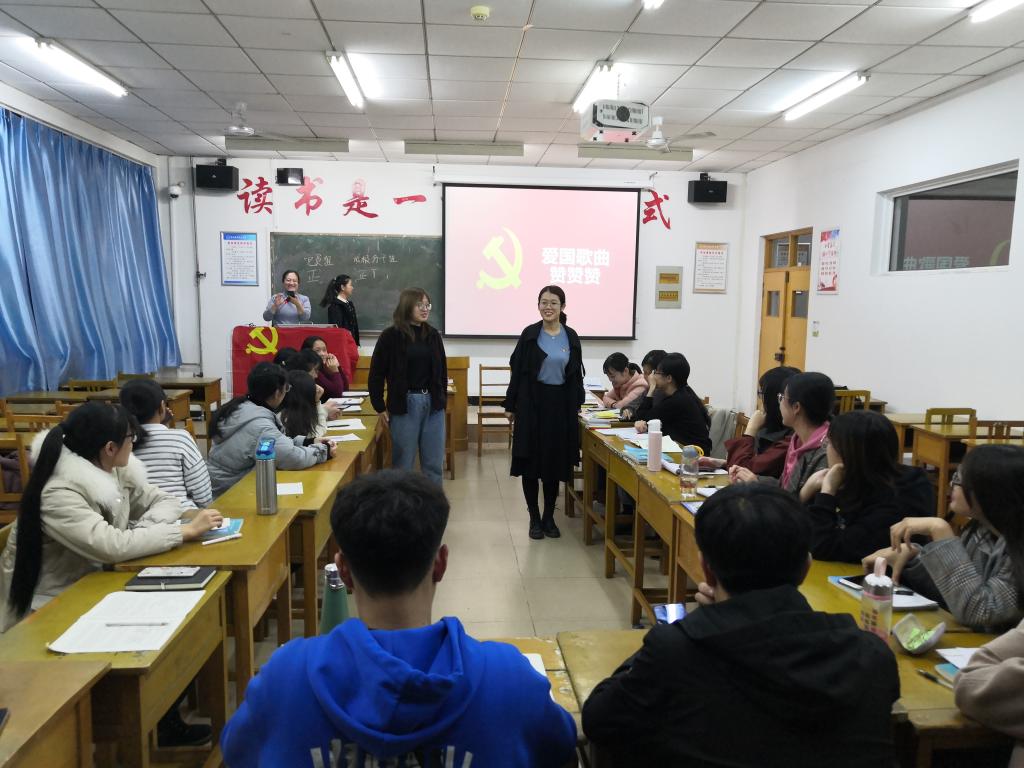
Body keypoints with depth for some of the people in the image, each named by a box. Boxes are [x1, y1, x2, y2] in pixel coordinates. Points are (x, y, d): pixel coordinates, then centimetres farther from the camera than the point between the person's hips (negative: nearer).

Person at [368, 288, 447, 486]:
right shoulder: (391, 336, -5)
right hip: (405, 405, -4)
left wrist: (442, 400, 8)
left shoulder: (433, 334, 7)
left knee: (434, 462, 8)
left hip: (433, 404, 4)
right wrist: (380, 408, -3)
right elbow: (376, 374, -2)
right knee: (403, 462, 6)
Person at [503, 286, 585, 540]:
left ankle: (549, 516, 22)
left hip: (560, 404, 2)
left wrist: (577, 403, 7)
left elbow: (576, 374, 10)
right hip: (531, 403, -2)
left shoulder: (571, 337, 5)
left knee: (555, 461, 8)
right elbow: (517, 371, -1)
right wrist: (510, 405, -3)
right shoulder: (530, 334, -2)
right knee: (531, 461, 3)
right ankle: (534, 517, 16)